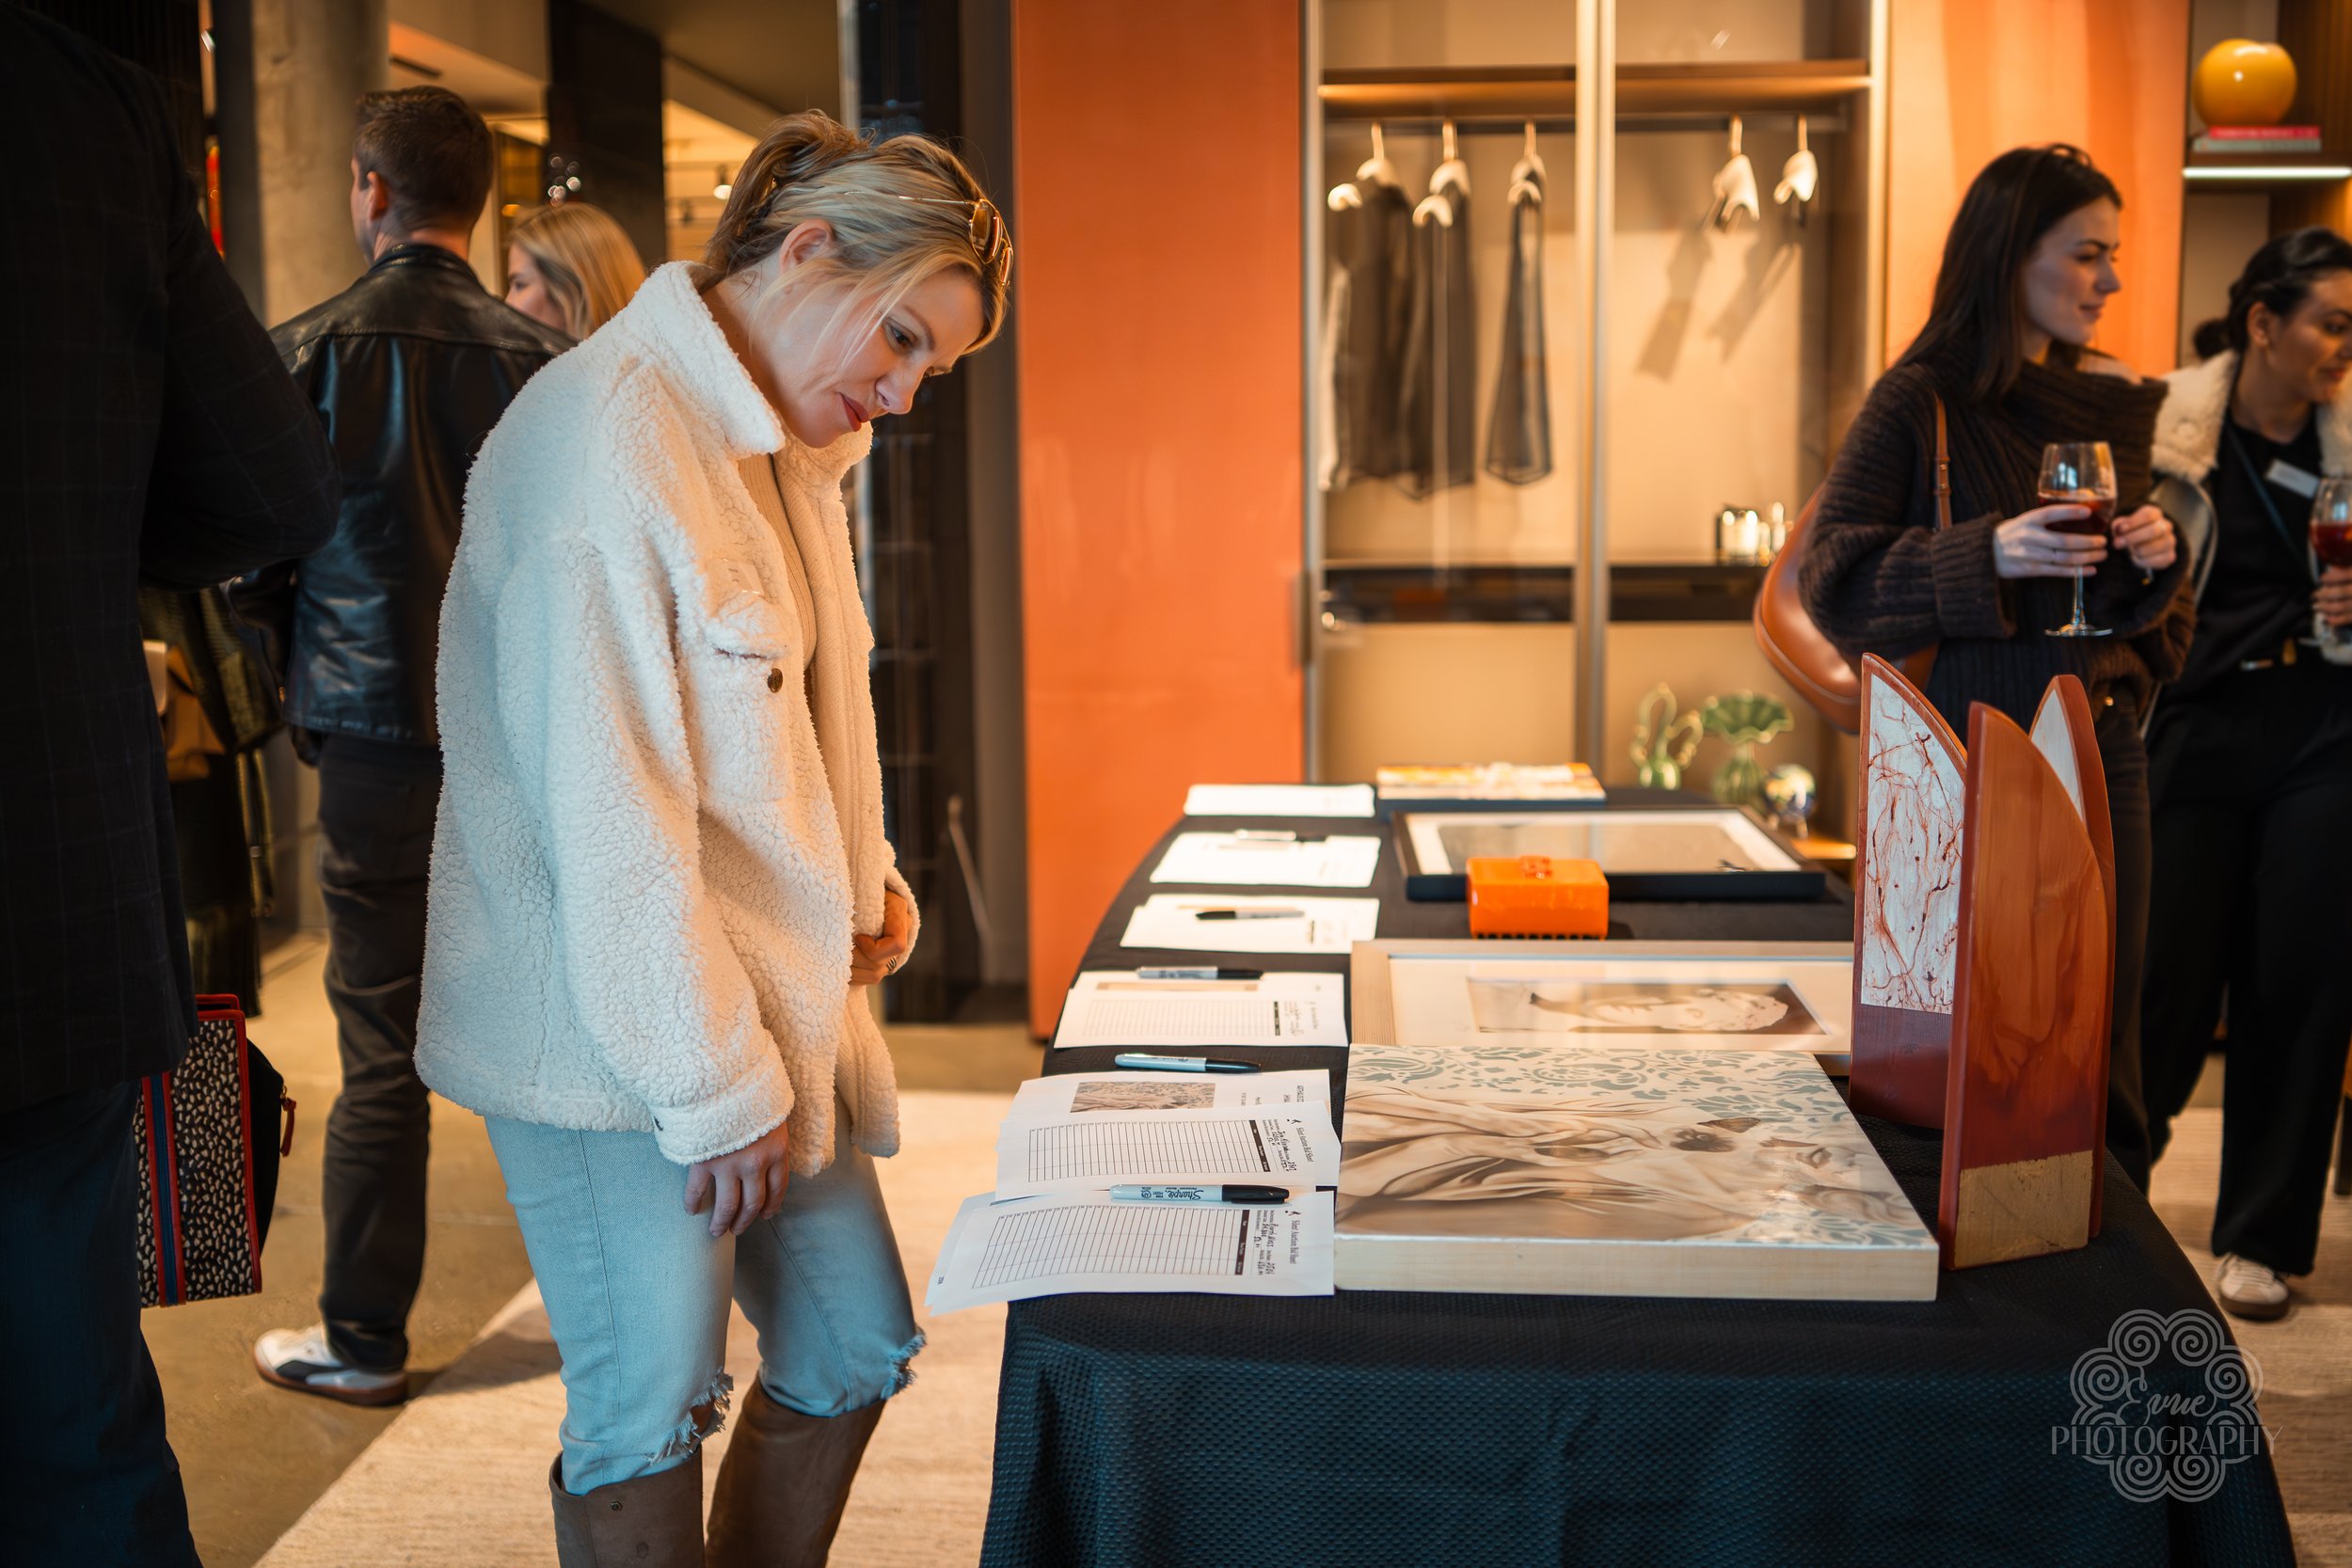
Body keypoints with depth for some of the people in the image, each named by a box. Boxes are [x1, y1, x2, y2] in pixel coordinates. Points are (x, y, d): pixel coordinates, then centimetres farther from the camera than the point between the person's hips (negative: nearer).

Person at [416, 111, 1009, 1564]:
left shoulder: (788, 448, 12)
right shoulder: (606, 445, -19)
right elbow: (607, 817, -22)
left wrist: (867, 893, 5)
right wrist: (716, 1087, -17)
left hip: (775, 1005, 9)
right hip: (621, 1047, -9)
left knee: (855, 1351, 15)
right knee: (650, 1414, 2)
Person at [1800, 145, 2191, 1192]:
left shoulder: (2115, 405, 11)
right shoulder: (1920, 402, -6)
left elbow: (2145, 602, 19)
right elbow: (1831, 577, -10)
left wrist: (2155, 559, -4)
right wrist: (1986, 557, -22)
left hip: (2098, 750, 5)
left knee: (2100, 1021, 9)